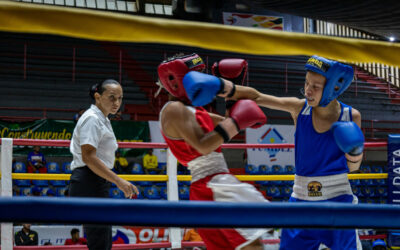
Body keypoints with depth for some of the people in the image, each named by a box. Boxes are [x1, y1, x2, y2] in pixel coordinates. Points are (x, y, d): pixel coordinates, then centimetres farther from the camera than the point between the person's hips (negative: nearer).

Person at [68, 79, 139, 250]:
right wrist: (119, 181, -23)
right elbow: (88, 157, -22)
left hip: (97, 184, 11)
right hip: (88, 184, -11)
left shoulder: (102, 120, 19)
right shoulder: (91, 118, -12)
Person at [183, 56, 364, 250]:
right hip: (302, 200, 1)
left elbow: (353, 167, 3)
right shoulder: (299, 108, -5)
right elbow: (255, 97, -10)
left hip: (338, 204, -1)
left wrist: (355, 152, -19)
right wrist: (221, 85, -25)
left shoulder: (351, 117, -6)